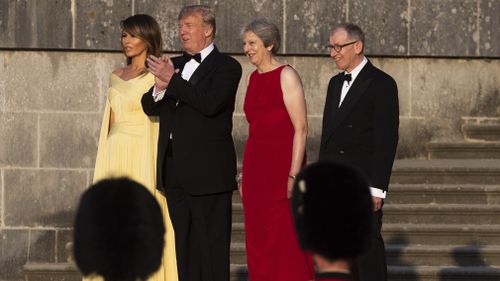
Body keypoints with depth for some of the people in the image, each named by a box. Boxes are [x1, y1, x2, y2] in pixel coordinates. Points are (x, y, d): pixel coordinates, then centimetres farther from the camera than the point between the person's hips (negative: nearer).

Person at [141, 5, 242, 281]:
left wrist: (172, 80, -19)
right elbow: (149, 107, 9)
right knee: (184, 244, 11)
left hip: (208, 170, -7)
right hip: (175, 170, 7)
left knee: (211, 245, -5)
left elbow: (210, 103, -21)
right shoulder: (174, 64, 16)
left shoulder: (226, 67, -4)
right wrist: (159, 88, -13)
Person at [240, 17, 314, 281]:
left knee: (285, 241, -7)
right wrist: (246, 175, 15)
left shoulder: (286, 76, -8)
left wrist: (293, 175, -19)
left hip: (281, 167, -8)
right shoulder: (254, 78, 14)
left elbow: (301, 128, -12)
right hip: (256, 167, 8)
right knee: (258, 242, 7)